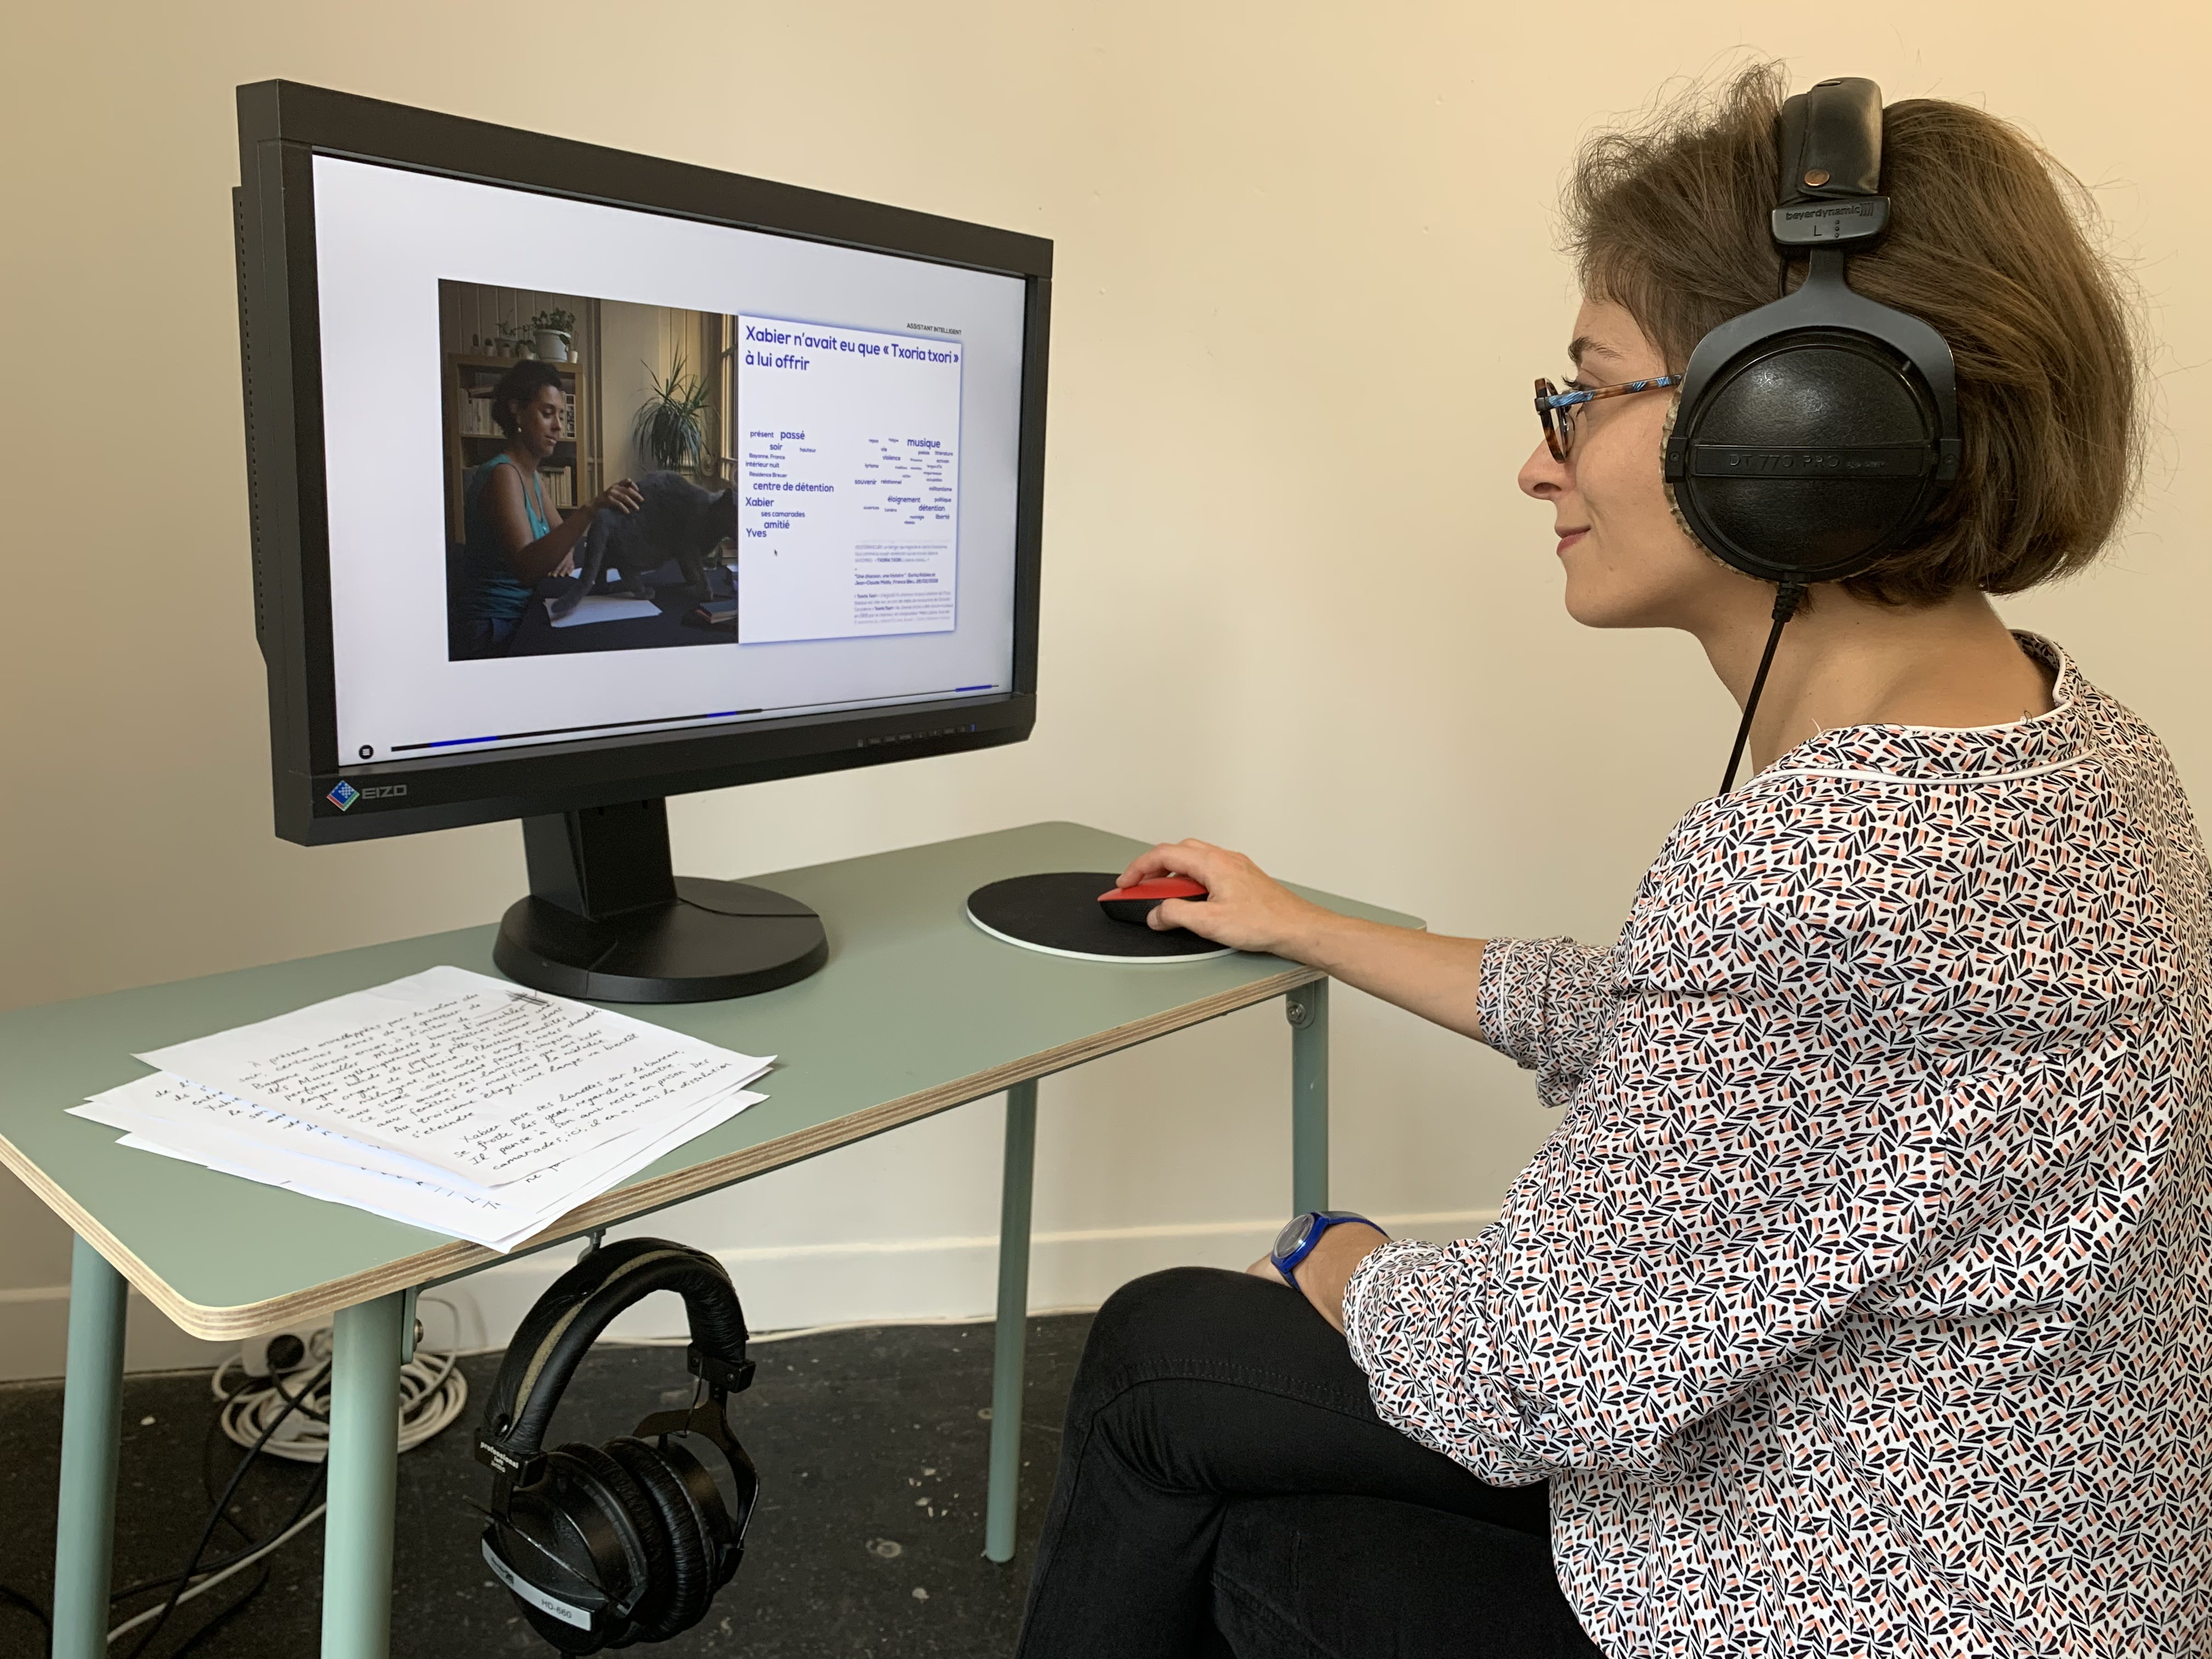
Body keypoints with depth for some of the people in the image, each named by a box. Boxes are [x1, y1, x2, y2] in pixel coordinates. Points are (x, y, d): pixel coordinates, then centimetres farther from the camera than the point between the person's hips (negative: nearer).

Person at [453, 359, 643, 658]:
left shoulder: (532, 477, 12)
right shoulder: (502, 474, -17)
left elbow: (559, 530, 27)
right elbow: (526, 567, -31)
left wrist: (567, 553, 1)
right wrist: (591, 510, -41)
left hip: (520, 620, 9)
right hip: (492, 636, -9)